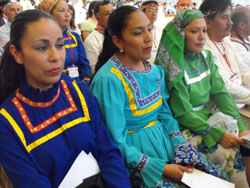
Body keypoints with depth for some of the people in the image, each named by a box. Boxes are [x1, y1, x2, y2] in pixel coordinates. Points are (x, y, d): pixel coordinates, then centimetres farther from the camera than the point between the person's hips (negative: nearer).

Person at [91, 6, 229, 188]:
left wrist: (182, 149, -6)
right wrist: (161, 168, -19)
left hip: (165, 142, 7)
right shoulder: (109, 80, -21)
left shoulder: (155, 70, 2)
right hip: (134, 157, -6)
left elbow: (165, 114, 9)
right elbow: (116, 143, -20)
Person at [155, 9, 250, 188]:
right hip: (184, 127, -7)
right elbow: (183, 114, -17)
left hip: (208, 116, 7)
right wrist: (218, 134, -20)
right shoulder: (173, 67, -18)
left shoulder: (206, 57, 4)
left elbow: (221, 92, 1)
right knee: (232, 156, -21)